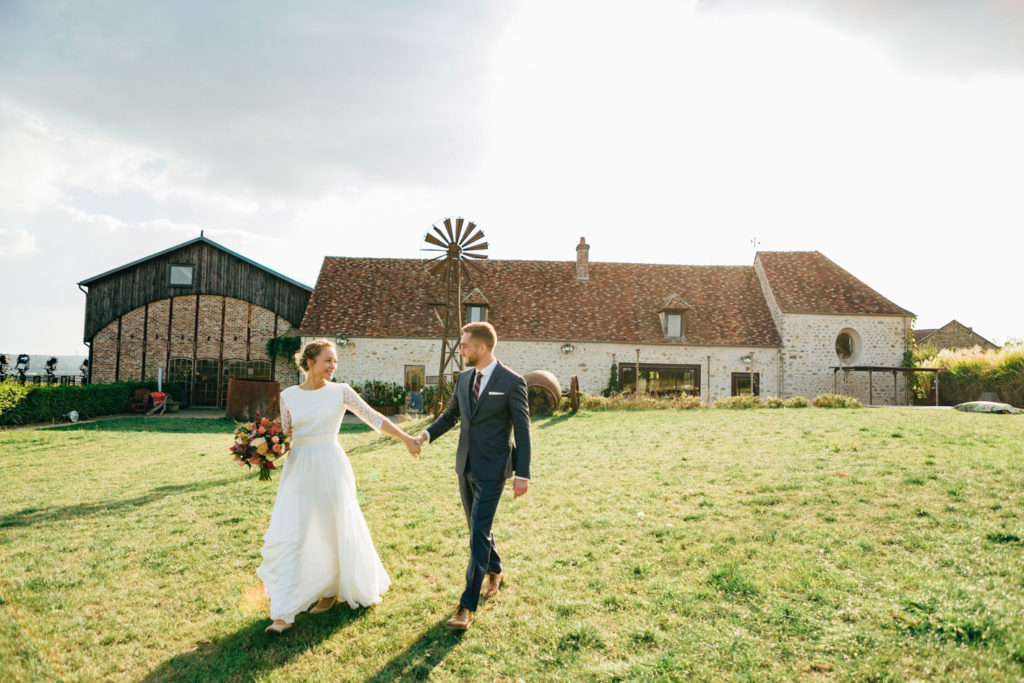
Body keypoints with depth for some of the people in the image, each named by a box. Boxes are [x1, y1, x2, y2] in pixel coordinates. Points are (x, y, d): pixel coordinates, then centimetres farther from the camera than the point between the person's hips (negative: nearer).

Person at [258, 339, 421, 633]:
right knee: (289, 537, -3)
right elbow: (284, 435, 12)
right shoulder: (288, 396, 3)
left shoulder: (341, 392, -2)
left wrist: (406, 438, -6)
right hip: (298, 469, 1)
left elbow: (374, 418, -2)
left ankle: (331, 591, 37)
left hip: (330, 468, -1)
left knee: (336, 531, 11)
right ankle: (283, 613, 6)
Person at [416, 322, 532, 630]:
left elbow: (522, 430, -11)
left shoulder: (512, 382, -12)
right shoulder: (464, 378, 6)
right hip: (466, 466, 7)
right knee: (478, 527, 19)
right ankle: (495, 572, 43)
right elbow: (451, 415, 15)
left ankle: (467, 607, 0)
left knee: (479, 533, -7)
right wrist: (427, 433, -4)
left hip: (492, 469, -7)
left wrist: (522, 474, -14)